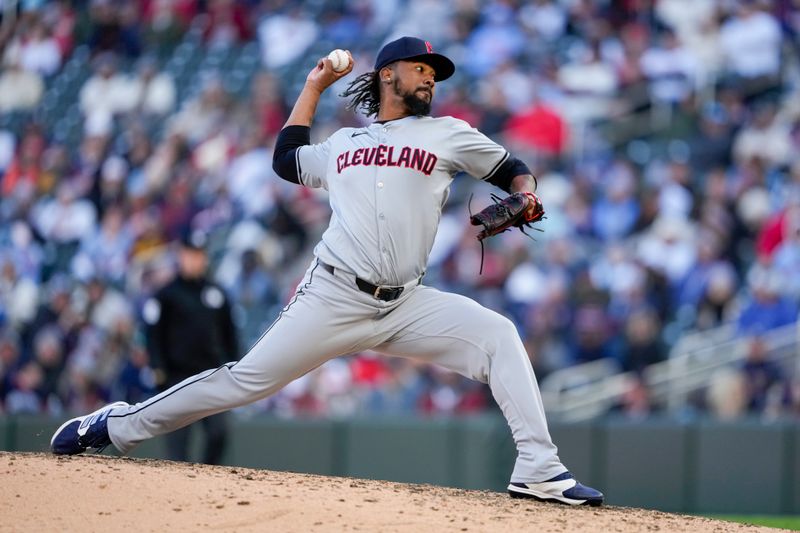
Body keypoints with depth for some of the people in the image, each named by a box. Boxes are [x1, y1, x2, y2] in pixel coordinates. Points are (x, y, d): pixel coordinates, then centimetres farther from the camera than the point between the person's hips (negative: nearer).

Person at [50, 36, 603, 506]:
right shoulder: (344, 143, 18)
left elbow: (513, 169, 16)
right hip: (333, 297, 0)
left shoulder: (448, 134, 12)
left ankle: (539, 469, -24)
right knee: (247, 379, -5)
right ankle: (118, 426, 8)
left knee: (497, 335, -21)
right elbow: (286, 160, 33)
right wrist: (313, 87, 31)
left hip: (406, 306, 0)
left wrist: (525, 197, -7)